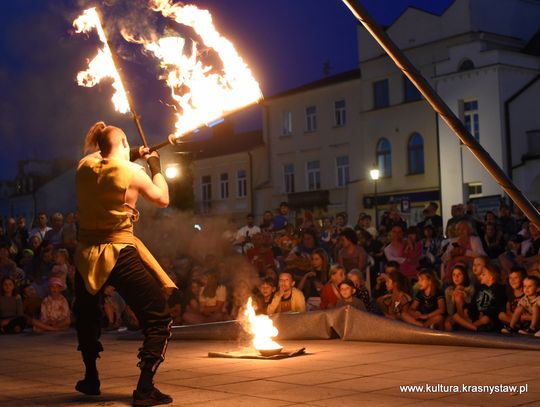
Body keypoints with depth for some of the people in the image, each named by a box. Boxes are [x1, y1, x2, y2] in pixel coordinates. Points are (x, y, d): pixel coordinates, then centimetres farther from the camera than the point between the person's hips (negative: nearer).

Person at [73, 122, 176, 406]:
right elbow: (162, 199, 5)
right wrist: (155, 166, 16)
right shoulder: (132, 172, -8)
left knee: (86, 316, 30)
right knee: (158, 319, 4)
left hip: (86, 255, 5)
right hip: (120, 255, -5)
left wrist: (132, 157, 24)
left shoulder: (84, 167, 3)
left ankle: (91, 379, 36)